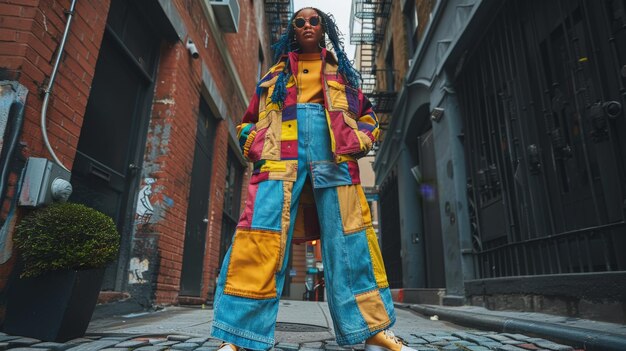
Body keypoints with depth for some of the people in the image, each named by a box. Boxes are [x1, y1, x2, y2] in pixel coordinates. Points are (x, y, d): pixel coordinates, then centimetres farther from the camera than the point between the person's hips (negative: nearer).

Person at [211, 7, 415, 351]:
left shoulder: (341, 73, 28)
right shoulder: (275, 75, 28)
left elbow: (367, 115, 26)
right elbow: (248, 122, 27)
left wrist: (360, 141, 5)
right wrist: (253, 144, 5)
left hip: (333, 155, 1)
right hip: (280, 156, 0)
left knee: (349, 239, -7)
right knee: (260, 234, -15)